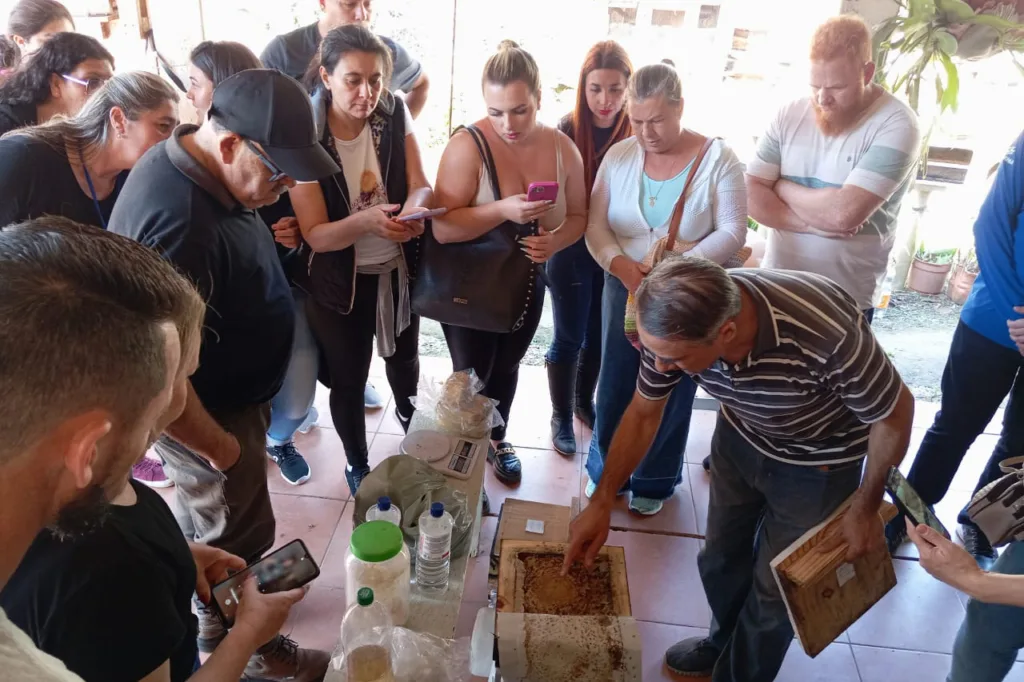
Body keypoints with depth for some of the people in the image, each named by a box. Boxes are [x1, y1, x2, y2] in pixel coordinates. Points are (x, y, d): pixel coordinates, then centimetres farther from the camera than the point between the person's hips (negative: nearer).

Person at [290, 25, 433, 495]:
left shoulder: (395, 114, -10)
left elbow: (421, 186, -12)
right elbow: (315, 235, -22)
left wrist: (413, 208, -36)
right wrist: (365, 220, -42)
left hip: (399, 271, 4)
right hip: (340, 283, -3)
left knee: (404, 361, 26)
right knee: (348, 380, 12)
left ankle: (412, 426, 58)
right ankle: (356, 462, 40)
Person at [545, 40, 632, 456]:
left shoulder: (636, 133, -8)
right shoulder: (567, 130, -14)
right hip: (573, 251, -3)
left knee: (599, 336, 18)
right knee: (570, 339, 8)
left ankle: (585, 402, 42)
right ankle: (561, 417, 28)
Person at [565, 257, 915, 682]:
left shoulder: (827, 333, -42)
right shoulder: (675, 326, -28)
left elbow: (896, 412, -22)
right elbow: (642, 414, -10)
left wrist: (865, 507, -10)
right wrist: (602, 503, -10)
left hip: (816, 462, -4)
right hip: (741, 437, 4)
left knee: (776, 585, 9)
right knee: (720, 556, 20)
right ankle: (725, 642, 51)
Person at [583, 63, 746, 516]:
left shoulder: (718, 159, -10)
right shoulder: (619, 156, -2)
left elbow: (732, 234, -12)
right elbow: (596, 226, -2)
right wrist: (621, 265, -22)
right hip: (623, 290, 3)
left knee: (669, 394, 11)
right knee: (614, 386, 11)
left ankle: (654, 482, 31)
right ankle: (605, 471, 33)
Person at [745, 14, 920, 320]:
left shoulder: (896, 125, -13)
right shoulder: (790, 115, 1)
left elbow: (844, 212, -24)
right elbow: (752, 194, -5)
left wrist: (782, 186, -9)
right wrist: (811, 223, -18)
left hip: (847, 300, -4)